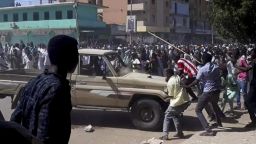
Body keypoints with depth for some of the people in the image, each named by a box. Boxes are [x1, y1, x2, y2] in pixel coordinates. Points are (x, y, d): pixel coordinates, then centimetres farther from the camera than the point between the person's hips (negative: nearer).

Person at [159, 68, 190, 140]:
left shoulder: (170, 82, -11)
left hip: (177, 103, -7)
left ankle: (165, 135, -2)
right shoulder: (178, 77, 7)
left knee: (167, 116, 7)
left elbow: (171, 95, -6)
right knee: (176, 115, 26)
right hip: (186, 101, 7)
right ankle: (180, 133, 22)